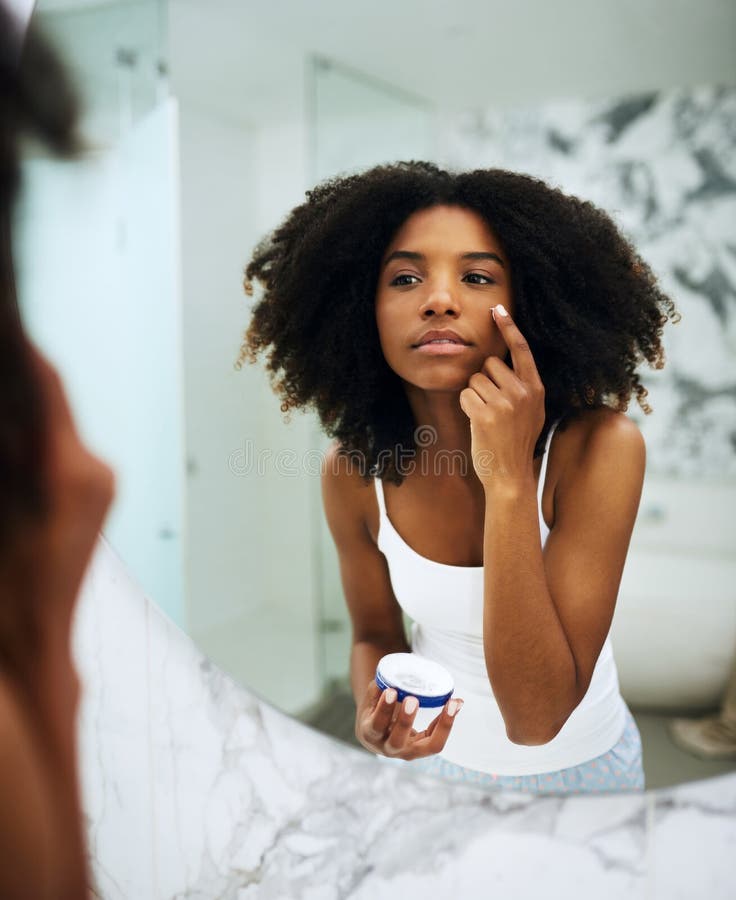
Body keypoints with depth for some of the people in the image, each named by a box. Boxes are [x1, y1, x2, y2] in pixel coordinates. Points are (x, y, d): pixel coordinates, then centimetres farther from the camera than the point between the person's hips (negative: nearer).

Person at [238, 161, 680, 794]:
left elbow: (536, 718, -31)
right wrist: (374, 713, -24)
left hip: (578, 763, -1)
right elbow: (375, 634, -2)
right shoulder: (354, 469, -18)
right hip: (435, 752, 2)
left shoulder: (600, 446, -28)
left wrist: (507, 482, -39)